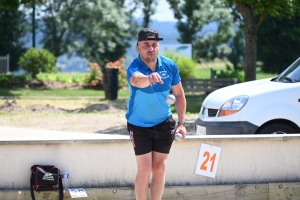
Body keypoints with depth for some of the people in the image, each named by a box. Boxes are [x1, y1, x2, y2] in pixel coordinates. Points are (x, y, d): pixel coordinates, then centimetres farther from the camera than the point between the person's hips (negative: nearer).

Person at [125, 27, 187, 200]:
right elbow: (136, 80, -53)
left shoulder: (169, 65, -12)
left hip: (164, 124, 4)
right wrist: (149, 78, -76)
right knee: (145, 169, -7)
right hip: (139, 125, -3)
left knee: (160, 168, 6)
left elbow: (179, 94, 2)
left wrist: (182, 122, -2)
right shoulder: (135, 68, -26)